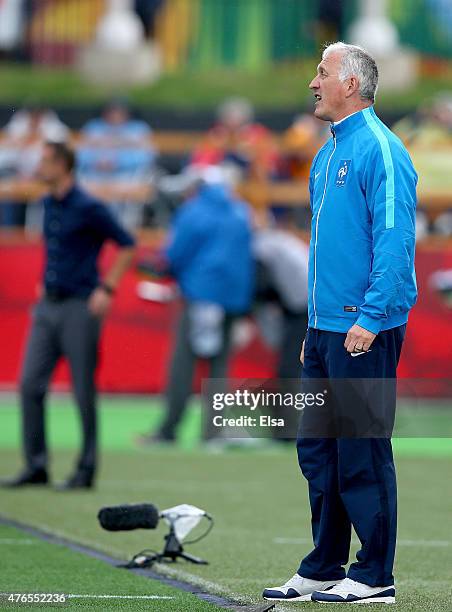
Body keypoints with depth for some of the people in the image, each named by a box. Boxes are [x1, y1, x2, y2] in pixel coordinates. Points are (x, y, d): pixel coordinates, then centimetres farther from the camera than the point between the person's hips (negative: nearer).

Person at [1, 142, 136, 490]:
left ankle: (86, 470, 7)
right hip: (48, 305, 8)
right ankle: (36, 466, 6)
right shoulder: (49, 204, 12)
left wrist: (107, 288, -13)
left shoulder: (87, 208, -12)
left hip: (79, 307, -8)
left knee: (83, 392, -1)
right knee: (31, 385, 1)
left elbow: (127, 245, -9)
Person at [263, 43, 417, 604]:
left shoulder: (379, 149, -12)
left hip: (363, 332, -9)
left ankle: (373, 578, 2)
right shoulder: (328, 154, 17)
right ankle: (321, 571, 19)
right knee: (317, 449, 12)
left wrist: (370, 318, -23)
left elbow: (395, 241, -19)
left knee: (362, 453, -4)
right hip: (325, 329, 9)